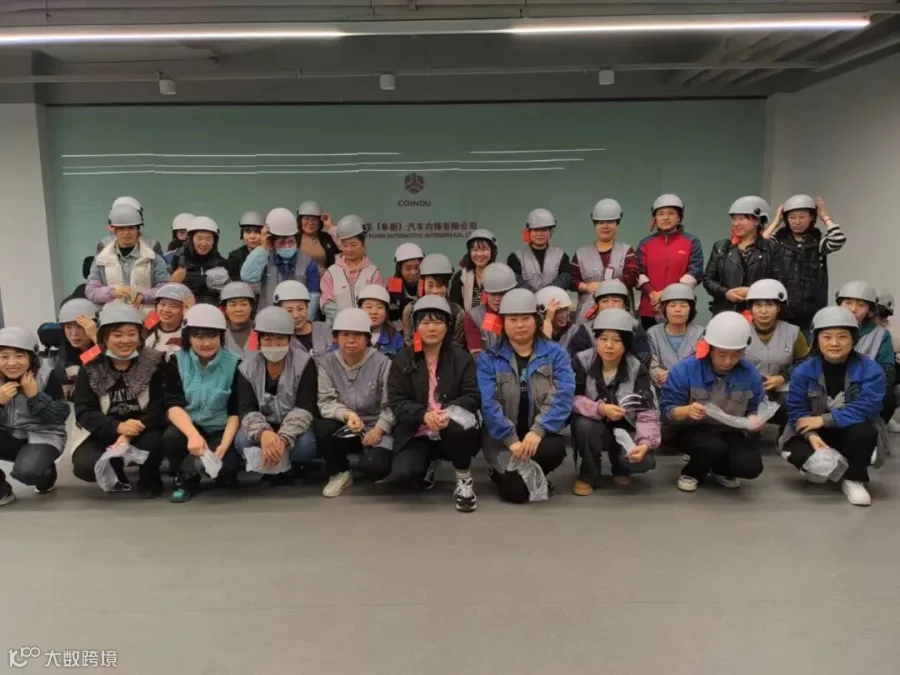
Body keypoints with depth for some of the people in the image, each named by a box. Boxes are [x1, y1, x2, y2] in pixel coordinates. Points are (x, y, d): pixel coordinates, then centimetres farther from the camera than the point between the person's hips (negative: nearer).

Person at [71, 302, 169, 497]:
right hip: (104, 432, 1)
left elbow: (159, 407, -15)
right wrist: (118, 427, -30)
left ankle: (149, 479, 1)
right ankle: (115, 475, 12)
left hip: (143, 430, -1)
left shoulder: (154, 363, -9)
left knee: (152, 442, -34)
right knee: (84, 466, -26)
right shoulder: (90, 368, -5)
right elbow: (84, 413, -11)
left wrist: (130, 435, -30)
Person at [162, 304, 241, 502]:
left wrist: (224, 445, -24)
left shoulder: (234, 364, -7)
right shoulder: (177, 361, -4)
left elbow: (235, 412, -8)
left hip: (221, 430, -1)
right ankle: (185, 479, -1)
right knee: (170, 437, -33)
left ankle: (187, 470, 9)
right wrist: (193, 435, -35)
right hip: (188, 426, 1)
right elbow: (174, 405, -16)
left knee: (225, 471, -27)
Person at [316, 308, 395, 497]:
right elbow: (325, 402, -11)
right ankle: (339, 473, -3)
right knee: (323, 428, -31)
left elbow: (390, 405, -8)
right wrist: (346, 414, -30)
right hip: (343, 428, 2)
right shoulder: (326, 363, -3)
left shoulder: (382, 363, -9)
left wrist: (379, 429, -24)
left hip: (375, 427, -2)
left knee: (373, 466, -30)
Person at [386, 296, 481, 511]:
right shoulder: (402, 360, 4)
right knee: (401, 475, -26)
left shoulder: (462, 358, 2)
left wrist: (449, 412, -29)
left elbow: (473, 396, -7)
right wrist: (424, 415, -25)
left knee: (461, 426, -38)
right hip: (417, 435, 1)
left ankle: (464, 481, -6)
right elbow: (396, 402, -5)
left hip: (452, 434, -1)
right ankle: (428, 465, 15)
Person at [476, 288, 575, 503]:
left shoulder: (555, 353, 2)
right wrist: (511, 440, -23)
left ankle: (532, 475, 4)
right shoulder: (488, 358, -1)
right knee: (515, 491, -20)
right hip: (502, 437, -1)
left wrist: (538, 431, -24)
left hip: (540, 433, 1)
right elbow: (488, 403, -12)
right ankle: (504, 473, 18)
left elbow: (564, 396, -11)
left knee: (554, 450, -32)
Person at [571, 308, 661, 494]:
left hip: (624, 429, 1)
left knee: (643, 459, -27)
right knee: (584, 423, -35)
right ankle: (588, 476, -7)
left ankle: (620, 468, 13)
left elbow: (648, 412, -18)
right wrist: (601, 409, -33)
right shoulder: (581, 361, -15)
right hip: (592, 427, 0)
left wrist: (646, 444, -35)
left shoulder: (637, 369, -13)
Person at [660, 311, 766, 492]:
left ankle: (721, 470, 17)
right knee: (714, 447, -36)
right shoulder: (685, 369, -18)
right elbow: (667, 410, -17)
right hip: (694, 430, -3)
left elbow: (755, 408, 4)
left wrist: (755, 419, -21)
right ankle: (692, 473, 2)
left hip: (731, 432, 3)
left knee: (751, 467, -23)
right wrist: (686, 411, -39)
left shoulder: (750, 373, -7)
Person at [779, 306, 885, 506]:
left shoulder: (870, 370, -13)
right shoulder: (803, 371, -10)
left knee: (863, 430, -35)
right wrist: (812, 436, -29)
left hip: (853, 433, -1)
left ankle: (854, 479, -9)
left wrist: (824, 420, -25)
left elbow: (866, 408, -22)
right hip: (817, 434, 1)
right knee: (792, 449, -29)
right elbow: (797, 410, -10)